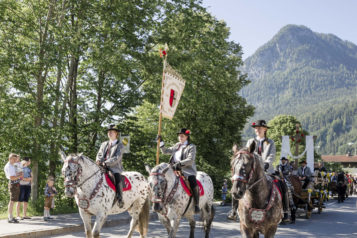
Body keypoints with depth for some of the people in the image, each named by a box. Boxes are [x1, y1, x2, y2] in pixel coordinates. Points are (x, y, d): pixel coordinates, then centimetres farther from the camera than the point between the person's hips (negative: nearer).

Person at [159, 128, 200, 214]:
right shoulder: (176, 146, 19)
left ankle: (196, 205, -21)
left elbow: (190, 160, -13)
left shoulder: (191, 147, 0)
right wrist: (161, 142, 16)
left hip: (188, 170, -6)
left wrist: (179, 164, -25)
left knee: (194, 184, -31)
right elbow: (165, 151, 26)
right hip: (176, 170, 7)